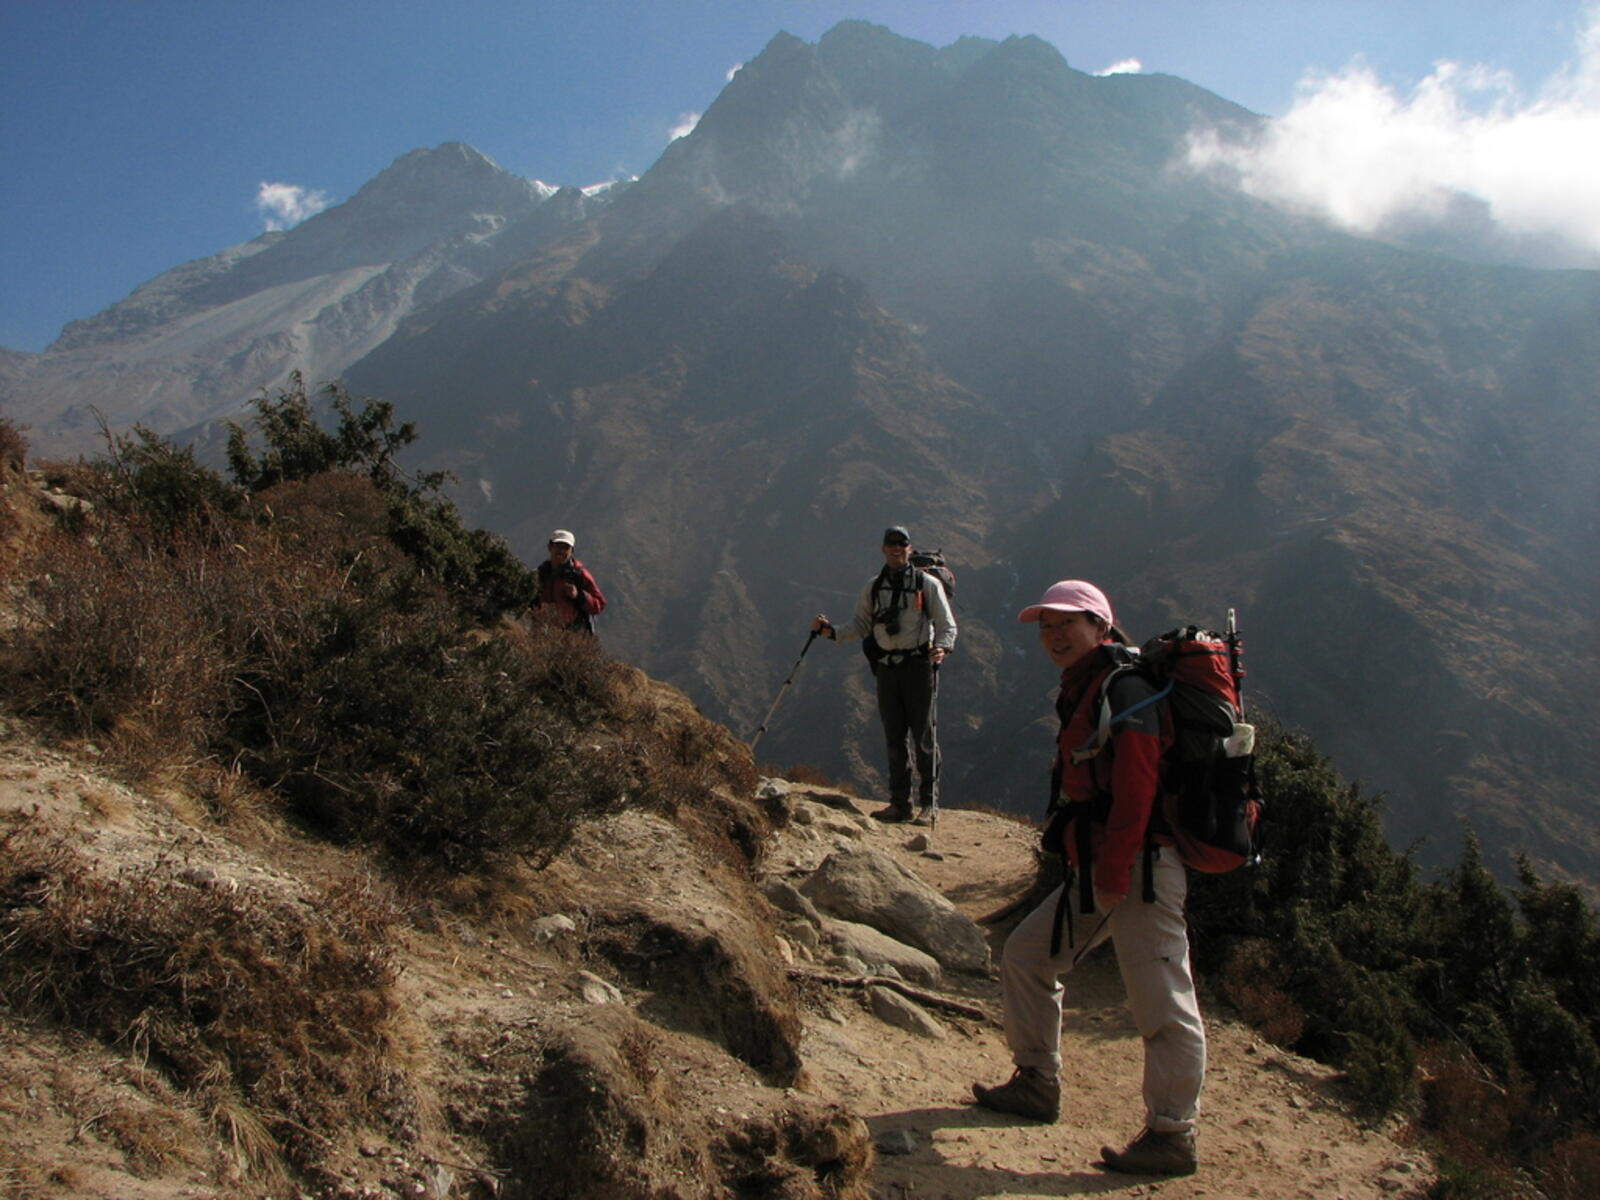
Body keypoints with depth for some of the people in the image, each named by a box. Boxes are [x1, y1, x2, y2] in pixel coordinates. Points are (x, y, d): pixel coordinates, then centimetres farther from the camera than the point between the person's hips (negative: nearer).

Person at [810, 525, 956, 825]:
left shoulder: (927, 584, 0)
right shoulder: (873, 587, 11)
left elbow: (947, 625, -1)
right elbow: (861, 626, 13)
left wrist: (942, 647, -21)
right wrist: (831, 631, -3)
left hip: (919, 666, -4)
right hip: (887, 668, 4)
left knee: (924, 737, -3)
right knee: (895, 739, 8)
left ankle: (929, 803, 4)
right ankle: (900, 803, 15)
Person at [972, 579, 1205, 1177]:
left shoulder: (1124, 686, -13)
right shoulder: (1084, 689, 17)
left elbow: (1137, 787, -22)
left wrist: (1113, 876, -21)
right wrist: (1091, 870, 17)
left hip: (1140, 868, -11)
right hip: (1097, 868, 11)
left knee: (1161, 1003, -3)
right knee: (1025, 954, 15)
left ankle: (1172, 1136, 9)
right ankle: (1037, 1084, 27)